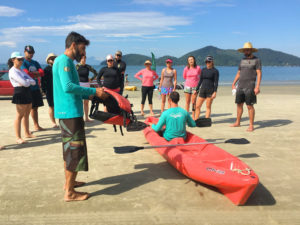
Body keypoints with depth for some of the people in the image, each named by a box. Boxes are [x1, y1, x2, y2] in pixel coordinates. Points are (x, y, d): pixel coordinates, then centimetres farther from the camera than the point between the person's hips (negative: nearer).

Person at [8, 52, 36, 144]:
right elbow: (24, 83, -18)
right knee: (20, 115, -8)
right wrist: (29, 81, 1)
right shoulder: (13, 71, -9)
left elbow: (33, 82, 12)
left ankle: (27, 133, 25)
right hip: (20, 94, -9)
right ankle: (18, 138, -5)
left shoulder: (21, 71, 18)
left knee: (26, 115, 14)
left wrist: (27, 81, -5)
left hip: (27, 93, 9)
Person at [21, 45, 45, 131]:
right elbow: (27, 73, -19)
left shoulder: (35, 63, 15)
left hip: (36, 88, 6)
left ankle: (36, 126, 22)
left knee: (35, 108, 13)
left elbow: (42, 72, 1)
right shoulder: (23, 63, -5)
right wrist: (36, 74, -4)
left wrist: (32, 73, -13)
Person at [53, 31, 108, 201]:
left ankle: (69, 182, 34)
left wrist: (91, 95, 10)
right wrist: (94, 91, -20)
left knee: (70, 149, 19)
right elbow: (68, 86, -25)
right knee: (74, 151, -5)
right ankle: (70, 192, 4)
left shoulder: (68, 62, 18)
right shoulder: (64, 61, -13)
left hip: (70, 112, 11)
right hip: (70, 113, -11)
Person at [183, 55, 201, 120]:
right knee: (187, 102, 4)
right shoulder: (186, 69, -2)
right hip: (187, 86, 0)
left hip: (195, 87, 0)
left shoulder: (198, 68, -3)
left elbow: (200, 76, 17)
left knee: (193, 102, 0)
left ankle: (193, 116, 8)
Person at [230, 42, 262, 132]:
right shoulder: (242, 60, 17)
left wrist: (257, 87, -18)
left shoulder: (256, 60, -1)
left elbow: (259, 74, -8)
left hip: (249, 87, -6)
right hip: (240, 86, 6)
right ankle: (237, 122, 23)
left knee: (250, 106, -6)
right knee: (239, 104, 11)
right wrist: (233, 84, 18)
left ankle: (251, 125, 1)